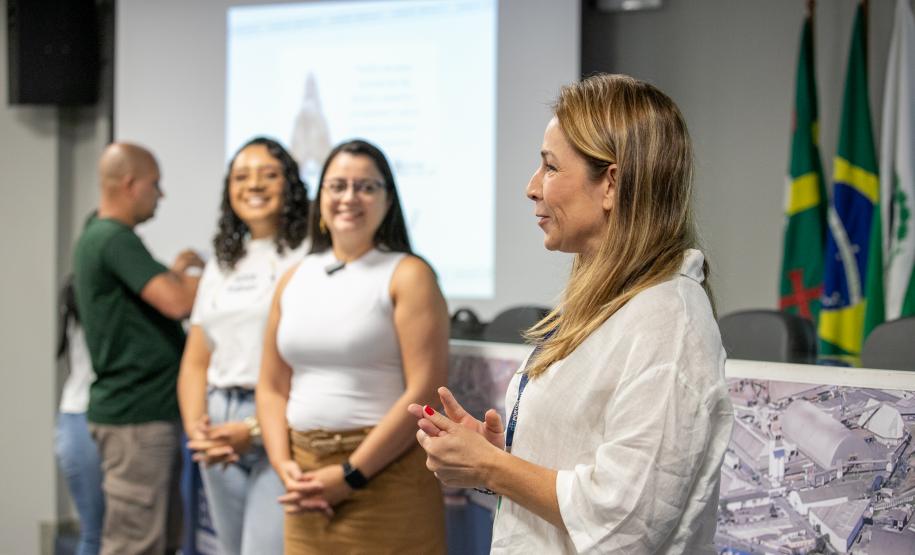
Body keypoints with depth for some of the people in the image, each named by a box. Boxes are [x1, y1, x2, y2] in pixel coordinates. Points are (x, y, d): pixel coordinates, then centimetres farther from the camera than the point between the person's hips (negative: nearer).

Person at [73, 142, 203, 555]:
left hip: (151, 412, 10)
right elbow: (178, 302, -22)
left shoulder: (94, 237, 16)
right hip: (135, 416, -10)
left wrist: (175, 273, 14)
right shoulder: (115, 239, -16)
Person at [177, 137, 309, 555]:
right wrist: (195, 428, -1)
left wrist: (256, 429, -15)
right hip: (221, 436, 7)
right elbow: (195, 363, 16)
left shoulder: (307, 258, -6)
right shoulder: (221, 265, 17)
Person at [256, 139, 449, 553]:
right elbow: (272, 387, 13)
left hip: (385, 477, -4)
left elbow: (424, 393, -12)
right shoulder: (294, 280, 12)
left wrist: (351, 475, -14)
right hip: (308, 486, 5)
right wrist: (283, 465, -3)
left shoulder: (407, 276, -4)